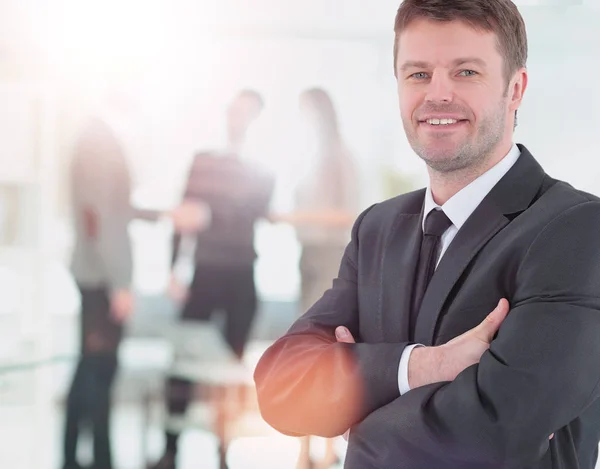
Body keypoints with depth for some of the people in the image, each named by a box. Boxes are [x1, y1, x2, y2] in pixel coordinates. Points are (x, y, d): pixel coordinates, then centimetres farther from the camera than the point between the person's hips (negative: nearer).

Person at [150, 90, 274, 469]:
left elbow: (251, 217, -12)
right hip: (204, 273, 1)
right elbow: (183, 215, 9)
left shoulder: (262, 174, 5)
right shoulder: (201, 161, 9)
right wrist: (173, 270, 1)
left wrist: (209, 215, -29)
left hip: (241, 280, -1)